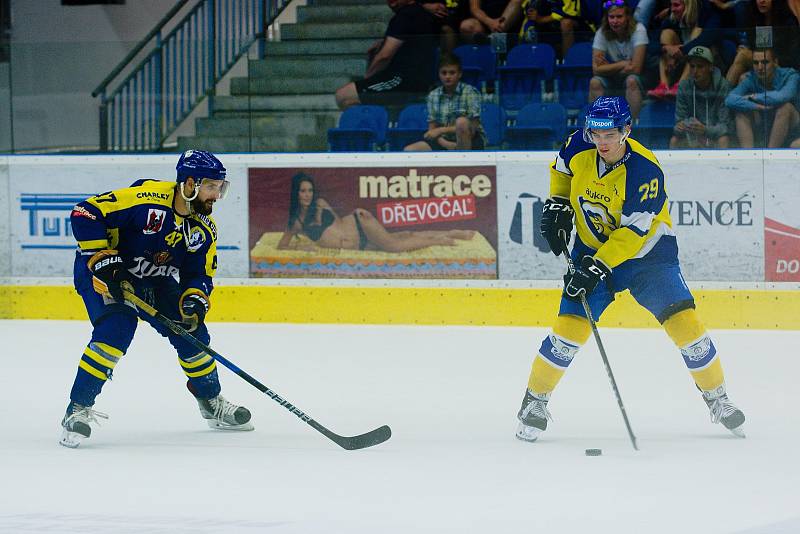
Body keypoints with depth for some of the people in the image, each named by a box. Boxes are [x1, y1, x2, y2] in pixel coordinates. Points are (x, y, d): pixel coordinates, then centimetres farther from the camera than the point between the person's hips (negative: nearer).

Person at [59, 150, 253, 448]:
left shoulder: (205, 229, -5)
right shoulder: (145, 199, -29)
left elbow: (200, 274, 4)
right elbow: (85, 214, -27)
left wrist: (195, 299, -17)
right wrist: (102, 259, -30)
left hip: (154, 280, 7)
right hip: (101, 273, -7)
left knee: (190, 329, 3)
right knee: (116, 328, -28)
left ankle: (211, 403, 26)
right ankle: (78, 408, -20)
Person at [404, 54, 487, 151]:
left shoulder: (470, 92, -8)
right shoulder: (433, 96, 4)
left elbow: (472, 128, -15)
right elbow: (432, 129, 3)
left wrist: (441, 130, -21)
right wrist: (445, 144, -19)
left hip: (470, 141, -4)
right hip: (445, 142, 4)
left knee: (461, 121, -36)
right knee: (409, 151, -16)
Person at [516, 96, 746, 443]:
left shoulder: (645, 170, -27)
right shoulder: (579, 148, -13)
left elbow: (633, 231, -29)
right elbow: (561, 169, 12)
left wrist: (597, 268, -34)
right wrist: (557, 205, -1)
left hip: (647, 250, -3)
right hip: (592, 250, 3)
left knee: (684, 323, -11)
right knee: (569, 328, -10)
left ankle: (717, 399, 9)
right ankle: (534, 401, 6)